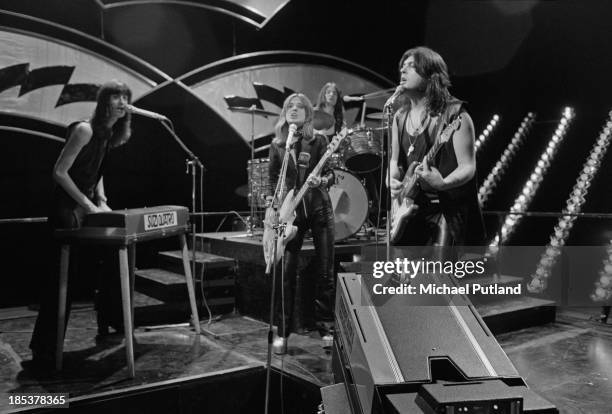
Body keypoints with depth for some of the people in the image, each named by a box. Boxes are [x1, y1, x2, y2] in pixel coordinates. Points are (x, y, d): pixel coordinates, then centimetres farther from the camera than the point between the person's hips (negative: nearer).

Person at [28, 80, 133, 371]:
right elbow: (59, 172, -19)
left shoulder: (110, 134, 7)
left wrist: (101, 200, 5)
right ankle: (43, 351, 2)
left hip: (90, 208, 9)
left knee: (110, 265, 12)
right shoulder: (85, 130, -18)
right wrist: (88, 204, -19)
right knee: (63, 276, -8)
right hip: (68, 208, -9)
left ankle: (110, 328, 29)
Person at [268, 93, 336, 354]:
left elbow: (330, 174, -2)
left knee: (325, 271, 2)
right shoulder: (277, 144, 8)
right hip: (291, 212, 1)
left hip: (319, 209, -1)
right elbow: (273, 180, 11)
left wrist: (321, 180, -25)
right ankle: (283, 332, 8)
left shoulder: (318, 141, 2)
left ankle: (326, 327, 16)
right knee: (287, 272, -3)